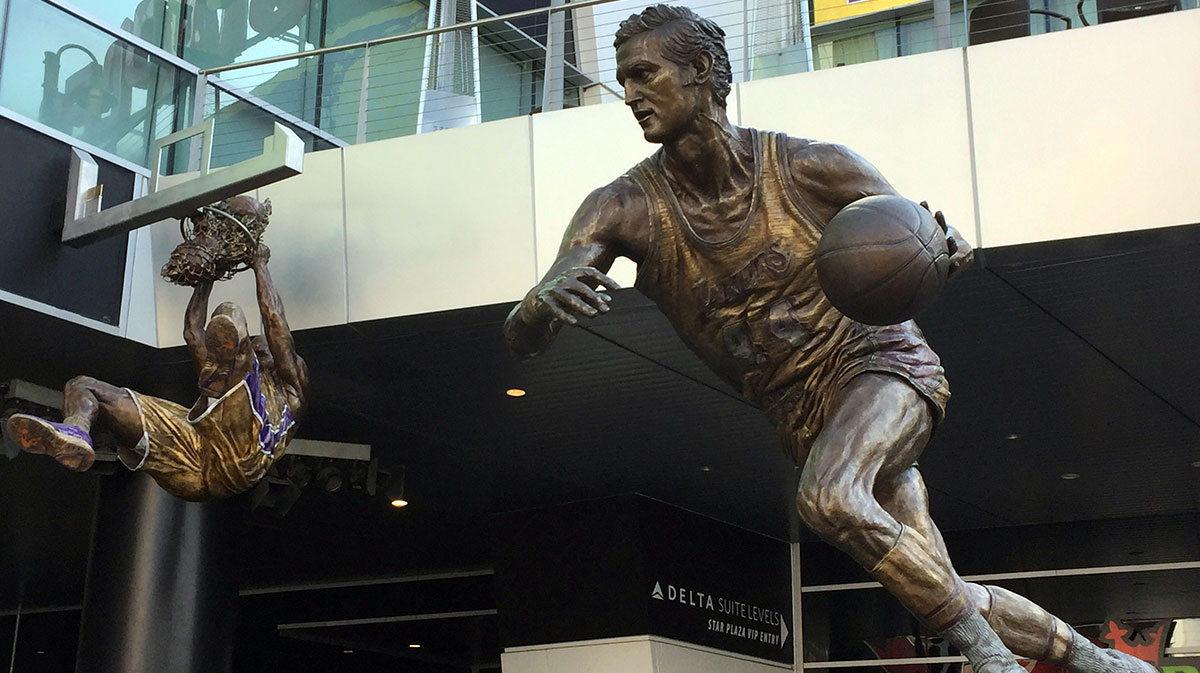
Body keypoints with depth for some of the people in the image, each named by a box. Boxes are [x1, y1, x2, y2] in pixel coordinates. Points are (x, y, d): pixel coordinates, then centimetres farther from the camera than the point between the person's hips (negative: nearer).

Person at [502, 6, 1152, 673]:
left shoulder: (810, 168, -13)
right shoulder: (624, 209, -10)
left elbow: (951, 249, -6)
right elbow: (519, 338, -20)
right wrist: (542, 301, -45)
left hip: (880, 360, -3)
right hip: (803, 418, 4)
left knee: (828, 498, -34)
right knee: (944, 595, 4)